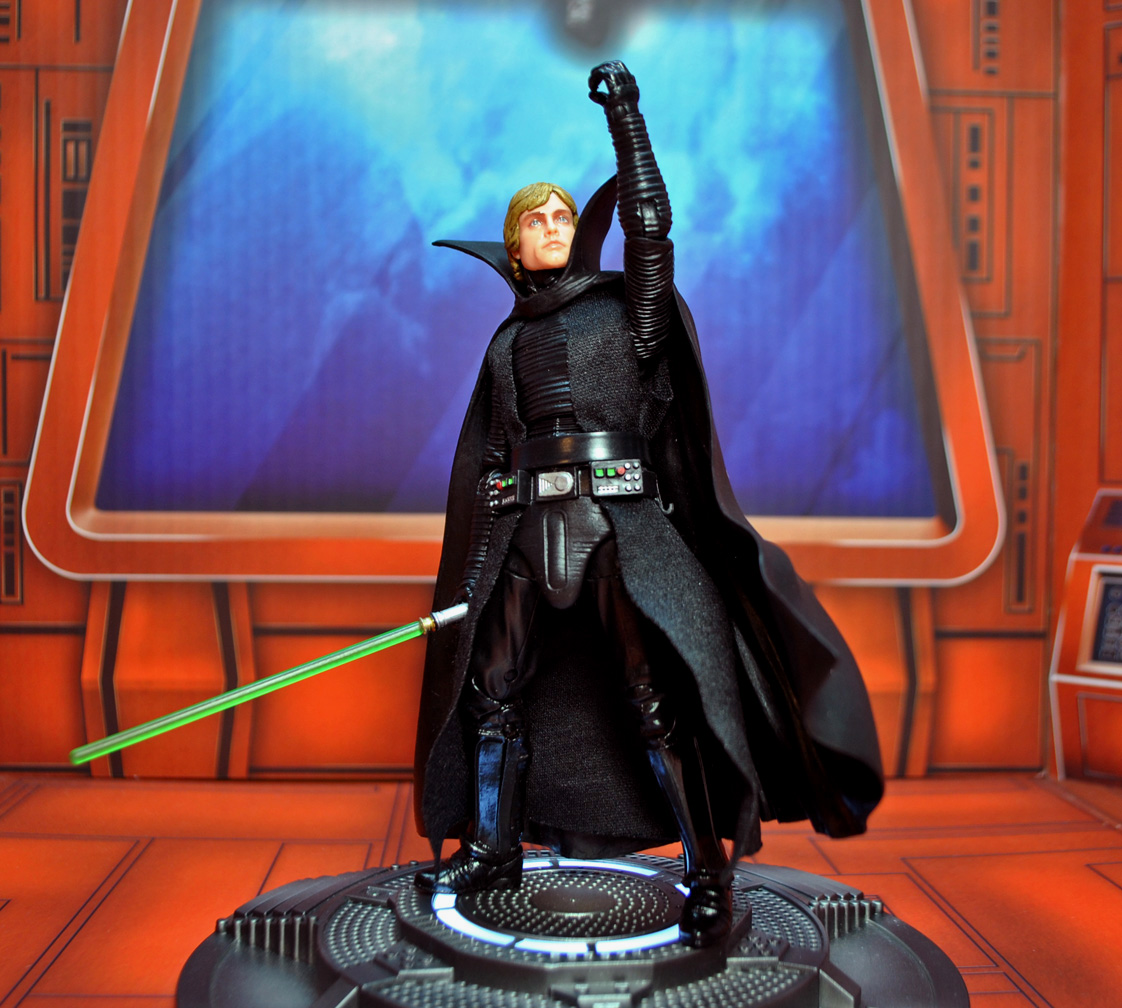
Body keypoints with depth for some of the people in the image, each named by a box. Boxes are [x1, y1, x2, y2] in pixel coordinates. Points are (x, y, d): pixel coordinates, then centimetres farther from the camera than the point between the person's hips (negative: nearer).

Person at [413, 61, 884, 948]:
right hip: (531, 526, 5)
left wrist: (626, 118, -10)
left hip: (623, 520, -4)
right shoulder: (510, 342, 17)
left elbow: (649, 224, -9)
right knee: (490, 687, 8)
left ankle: (707, 874, 2)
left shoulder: (627, 303, 9)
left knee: (658, 697, -9)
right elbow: (491, 457, 17)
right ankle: (493, 850, 26)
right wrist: (479, 560, 12)